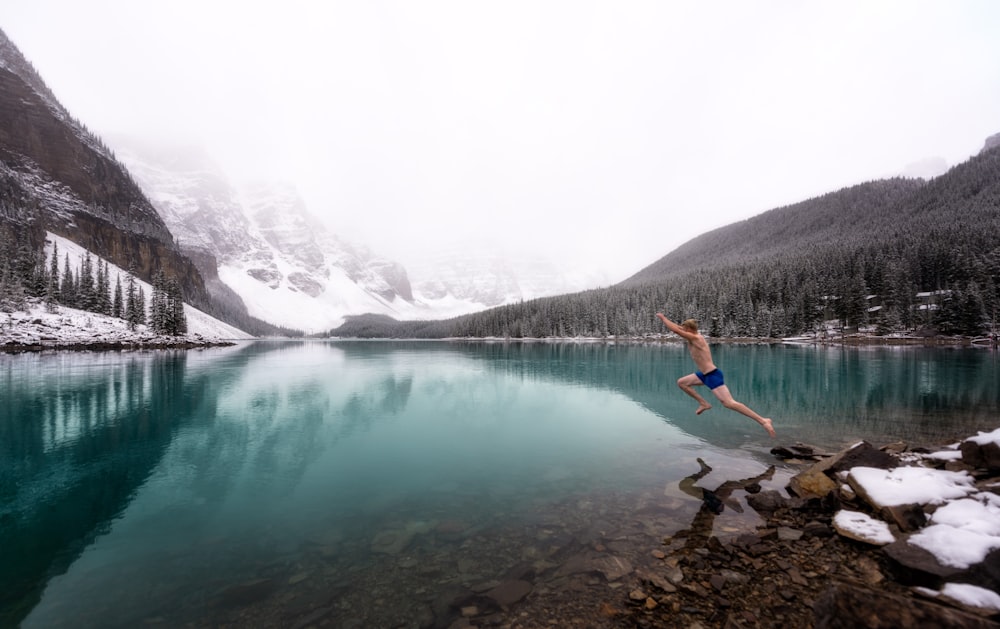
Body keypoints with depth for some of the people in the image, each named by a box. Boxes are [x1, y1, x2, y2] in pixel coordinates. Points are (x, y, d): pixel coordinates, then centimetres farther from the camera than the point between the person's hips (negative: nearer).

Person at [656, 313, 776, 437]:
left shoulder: (695, 338, -18)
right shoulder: (695, 336, 9)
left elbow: (675, 330, -24)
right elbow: (678, 328, 24)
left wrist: (662, 317, -14)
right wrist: (665, 319, 19)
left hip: (713, 375, -10)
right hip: (705, 374, 10)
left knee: (729, 403, -15)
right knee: (681, 382, 16)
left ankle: (763, 420, -10)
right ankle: (704, 403, 18)